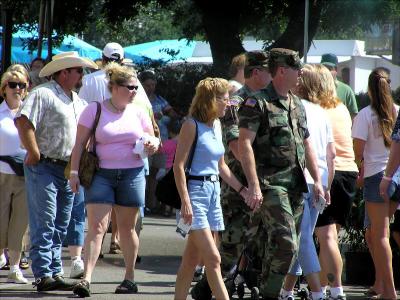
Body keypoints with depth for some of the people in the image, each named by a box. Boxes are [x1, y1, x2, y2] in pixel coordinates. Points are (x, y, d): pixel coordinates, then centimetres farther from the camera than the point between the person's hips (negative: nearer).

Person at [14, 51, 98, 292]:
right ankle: (43, 275, -11)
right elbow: (23, 122, -20)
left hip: (68, 170, 8)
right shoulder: (43, 95, -10)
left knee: (60, 227, 10)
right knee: (44, 224, -10)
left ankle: (55, 272, 14)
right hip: (44, 168, -8)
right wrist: (34, 154, -20)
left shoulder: (77, 101, 18)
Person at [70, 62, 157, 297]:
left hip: (132, 174, 3)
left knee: (127, 228, 8)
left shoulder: (138, 113, 9)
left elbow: (153, 143, 17)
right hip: (101, 174, -3)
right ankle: (87, 279, -17)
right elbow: (80, 144, 0)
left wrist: (151, 147, -7)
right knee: (96, 226, -11)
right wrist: (74, 171, -8)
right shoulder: (95, 110, 0)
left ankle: (130, 278, 18)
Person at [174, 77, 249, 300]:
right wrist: (185, 201, -20)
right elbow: (179, 165, -13)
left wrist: (242, 190, 17)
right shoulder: (192, 125, -10)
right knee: (213, 258, -11)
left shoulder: (217, 125, 13)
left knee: (193, 258, 9)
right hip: (196, 191, -8)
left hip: (214, 190, 8)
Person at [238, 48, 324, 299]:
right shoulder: (258, 103, -6)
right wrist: (254, 186, -20)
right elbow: (245, 144, -12)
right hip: (271, 182, -8)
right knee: (286, 244, -17)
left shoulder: (297, 105, 18)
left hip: (296, 184, 8)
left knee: (278, 246, 8)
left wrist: (317, 181, 14)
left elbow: (307, 145, 23)